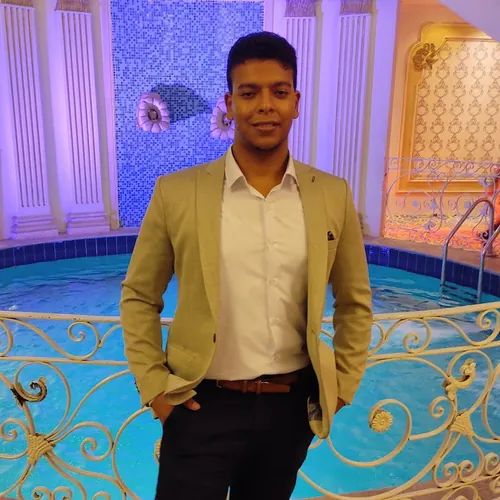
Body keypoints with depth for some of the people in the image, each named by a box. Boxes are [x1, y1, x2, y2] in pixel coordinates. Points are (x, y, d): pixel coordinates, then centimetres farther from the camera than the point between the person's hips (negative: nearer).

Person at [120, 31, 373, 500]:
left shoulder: (333, 195, -3)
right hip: (203, 406, -2)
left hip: (292, 406, 3)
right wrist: (153, 386, -4)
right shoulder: (177, 193, -9)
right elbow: (138, 297, 0)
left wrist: (341, 386, 4)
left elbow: (355, 302, 7)